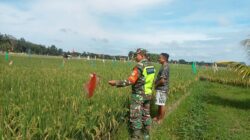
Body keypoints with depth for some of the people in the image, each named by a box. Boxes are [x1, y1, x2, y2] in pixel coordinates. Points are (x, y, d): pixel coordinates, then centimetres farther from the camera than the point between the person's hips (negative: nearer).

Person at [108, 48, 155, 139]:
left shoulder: (139, 66, -20)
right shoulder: (151, 66, 6)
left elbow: (130, 81, -26)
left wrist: (116, 83, -23)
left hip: (138, 95, -8)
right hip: (148, 94, 8)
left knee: (135, 116, 1)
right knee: (146, 114, 18)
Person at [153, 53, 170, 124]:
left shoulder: (165, 67, -20)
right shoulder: (164, 67, 11)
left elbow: (162, 80, -25)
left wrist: (156, 85, -11)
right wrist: (156, 83, 6)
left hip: (162, 89, -10)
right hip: (161, 89, 10)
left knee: (162, 105, 1)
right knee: (159, 104, 18)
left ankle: (160, 119, 12)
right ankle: (158, 117, 30)